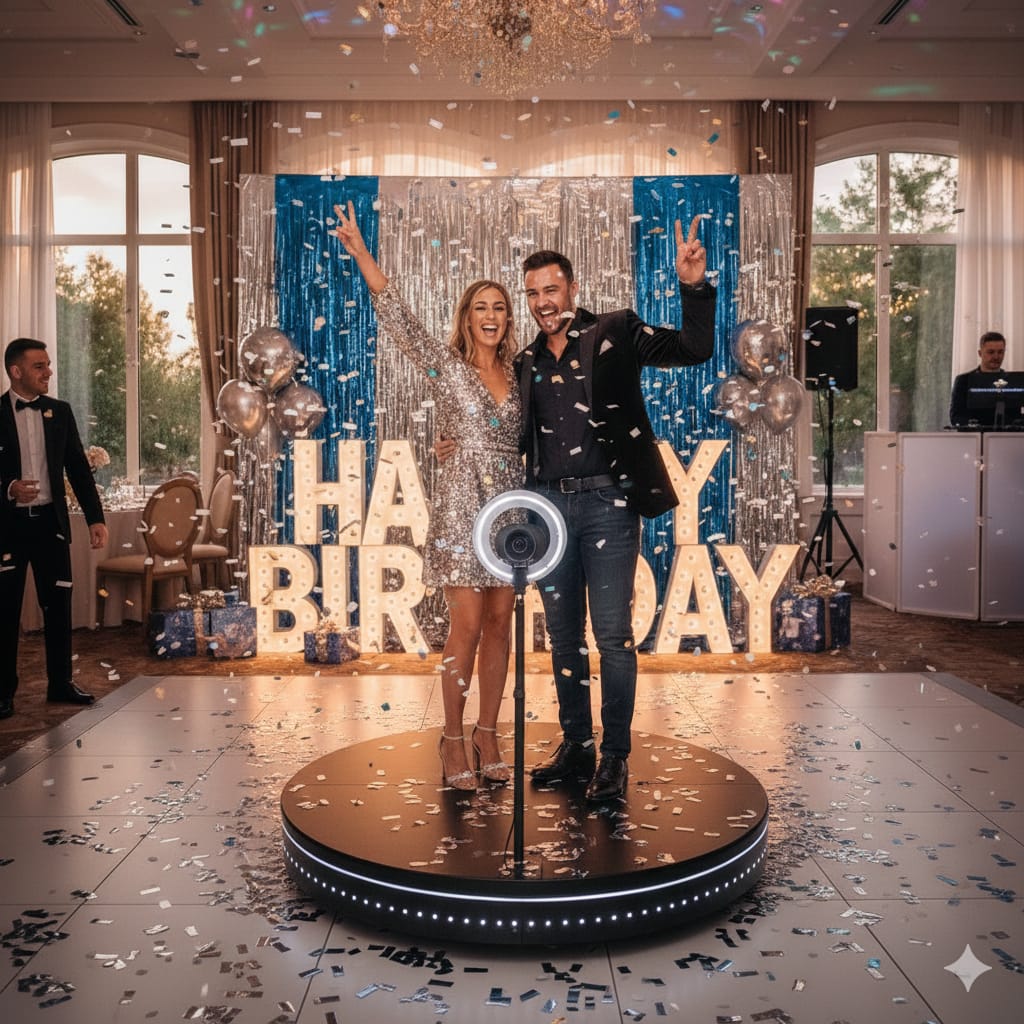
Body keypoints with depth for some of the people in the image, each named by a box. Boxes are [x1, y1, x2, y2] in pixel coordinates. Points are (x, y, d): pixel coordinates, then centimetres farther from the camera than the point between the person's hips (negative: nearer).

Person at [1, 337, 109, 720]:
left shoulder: (59, 412, 7)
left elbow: (78, 467, 7)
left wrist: (95, 517, 1)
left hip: (50, 520, 3)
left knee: (58, 604, 7)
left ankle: (60, 683, 18)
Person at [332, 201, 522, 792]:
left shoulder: (517, 375, 12)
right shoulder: (446, 365, 1)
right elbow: (397, 315, -7)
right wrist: (360, 252, -13)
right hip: (464, 505, -4)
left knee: (499, 624, 7)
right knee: (467, 628, -5)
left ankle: (487, 735, 17)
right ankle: (454, 740, 8)